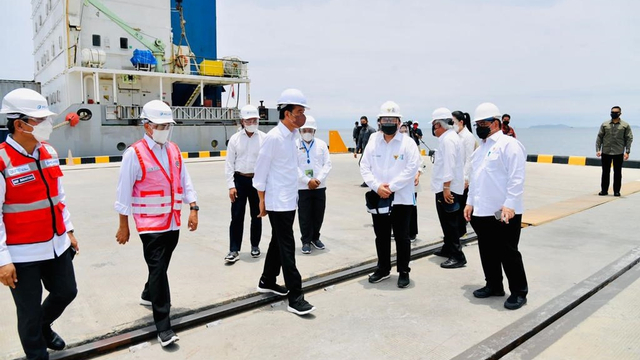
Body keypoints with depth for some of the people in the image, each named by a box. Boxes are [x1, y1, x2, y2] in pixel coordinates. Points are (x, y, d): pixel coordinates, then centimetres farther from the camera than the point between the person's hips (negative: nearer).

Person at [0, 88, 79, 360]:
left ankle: (44, 327, 50)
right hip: (23, 254, -6)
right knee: (30, 312, 9)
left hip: (56, 245, 7)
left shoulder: (49, 152, 4)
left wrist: (68, 230, 15)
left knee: (66, 292, 20)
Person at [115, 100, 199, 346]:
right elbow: (124, 192, -8)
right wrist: (123, 226, -6)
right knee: (158, 270, -6)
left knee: (161, 266, 20)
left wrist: (193, 208, 3)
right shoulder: (134, 154, -11)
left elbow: (185, 182, 10)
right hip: (150, 224, -6)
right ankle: (163, 328, 1)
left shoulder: (174, 150, 7)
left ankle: (149, 295, 48)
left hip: (173, 222, 6)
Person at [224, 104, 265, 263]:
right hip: (240, 180, 0)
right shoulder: (235, 138, 1)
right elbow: (229, 163, 2)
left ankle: (255, 245, 28)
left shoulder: (264, 138, -3)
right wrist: (231, 185, -4)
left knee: (256, 215, 12)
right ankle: (234, 250, 8)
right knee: (237, 216, 1)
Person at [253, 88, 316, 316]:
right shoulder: (274, 137, -15)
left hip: (290, 200, 9)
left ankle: (267, 282, 35)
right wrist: (262, 200, -10)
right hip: (278, 202, -9)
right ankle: (295, 297, 1)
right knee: (287, 247, -5)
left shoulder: (291, 135, 10)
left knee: (279, 242, 19)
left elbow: (290, 167, 8)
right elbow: (261, 170, -12)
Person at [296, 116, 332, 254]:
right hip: (302, 187, -2)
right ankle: (306, 241, 16)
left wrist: (318, 179, -11)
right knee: (304, 216, 2)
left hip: (319, 186, 3)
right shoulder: (294, 145, -2)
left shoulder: (321, 144, 6)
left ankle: (315, 237, 29)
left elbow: (327, 164, 2)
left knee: (318, 214, 9)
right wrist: (308, 181, -15)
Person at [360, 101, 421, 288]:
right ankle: (383, 269, 29)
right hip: (378, 198, 4)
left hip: (401, 198, -3)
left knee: (402, 237, 5)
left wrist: (391, 187, -16)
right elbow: (364, 167, 3)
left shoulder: (407, 142, -3)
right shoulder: (373, 142, 6)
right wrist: (377, 186, -13)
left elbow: (412, 168, -12)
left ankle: (404, 272, 19)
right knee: (381, 236, 14)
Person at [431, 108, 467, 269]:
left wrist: (446, 187, -24)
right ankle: (448, 248, 31)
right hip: (445, 187, 10)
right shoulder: (448, 137, 16)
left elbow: (449, 165, -23)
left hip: (447, 188, -10)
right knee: (447, 221, 19)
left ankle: (457, 256, -2)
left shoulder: (448, 140, -16)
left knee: (450, 223, -6)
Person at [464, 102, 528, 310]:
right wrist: (470, 202, 16)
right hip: (482, 211, 8)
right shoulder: (481, 148, 17)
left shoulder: (509, 144, -10)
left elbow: (516, 178, -17)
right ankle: (493, 285, 30)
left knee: (508, 253, 1)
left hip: (504, 213, -8)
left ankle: (519, 292, 15)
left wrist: (509, 205, -22)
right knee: (487, 252, 15)